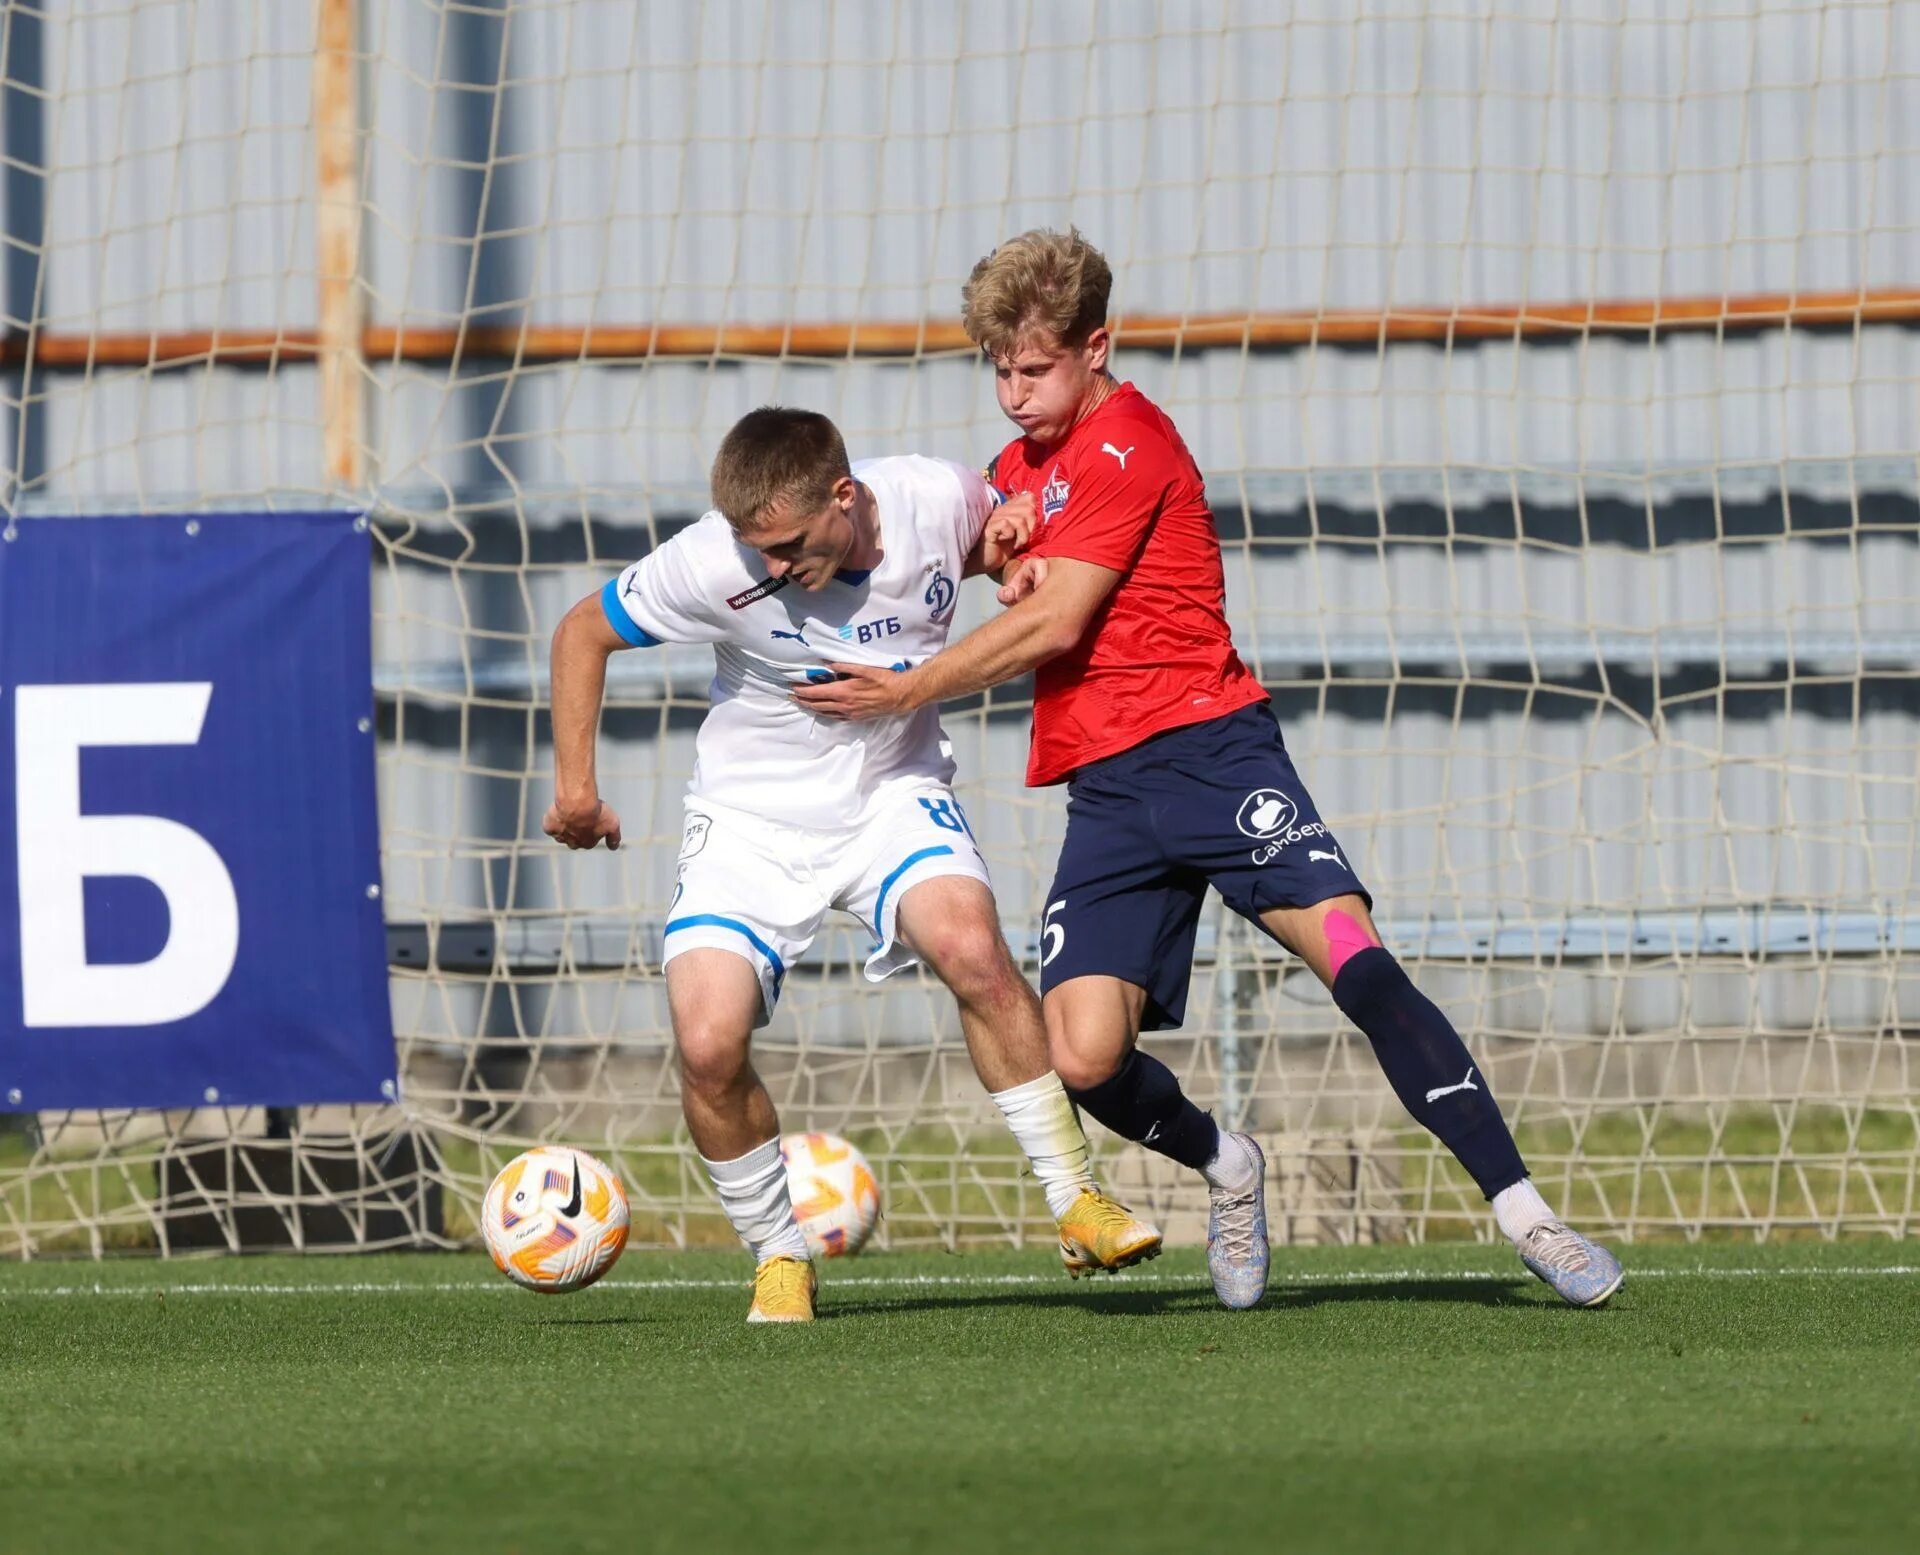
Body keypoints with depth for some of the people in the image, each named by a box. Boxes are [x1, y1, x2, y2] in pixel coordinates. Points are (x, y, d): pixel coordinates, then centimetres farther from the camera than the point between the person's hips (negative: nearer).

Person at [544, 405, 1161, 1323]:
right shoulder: (713, 564, -23)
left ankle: (1074, 1202, -14)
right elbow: (582, 633, -6)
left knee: (971, 947, -28)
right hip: (752, 817, -1)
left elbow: (980, 542, 10)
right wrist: (575, 786, -9)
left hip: (893, 792, 1)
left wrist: (1011, 548, -13)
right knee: (708, 1047, -18)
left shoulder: (941, 503, -17)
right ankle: (777, 1256, 8)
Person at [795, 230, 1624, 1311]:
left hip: (1206, 744, -6)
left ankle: (1524, 1212, -22)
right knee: (1085, 1059, -12)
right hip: (1107, 791, 7)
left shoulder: (1128, 442, -6)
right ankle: (1225, 1169, 20)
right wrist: (1010, 565, 11)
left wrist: (906, 691, -6)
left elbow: (1053, 623, -12)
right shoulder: (1021, 462, 20)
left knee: (1352, 955, -23)